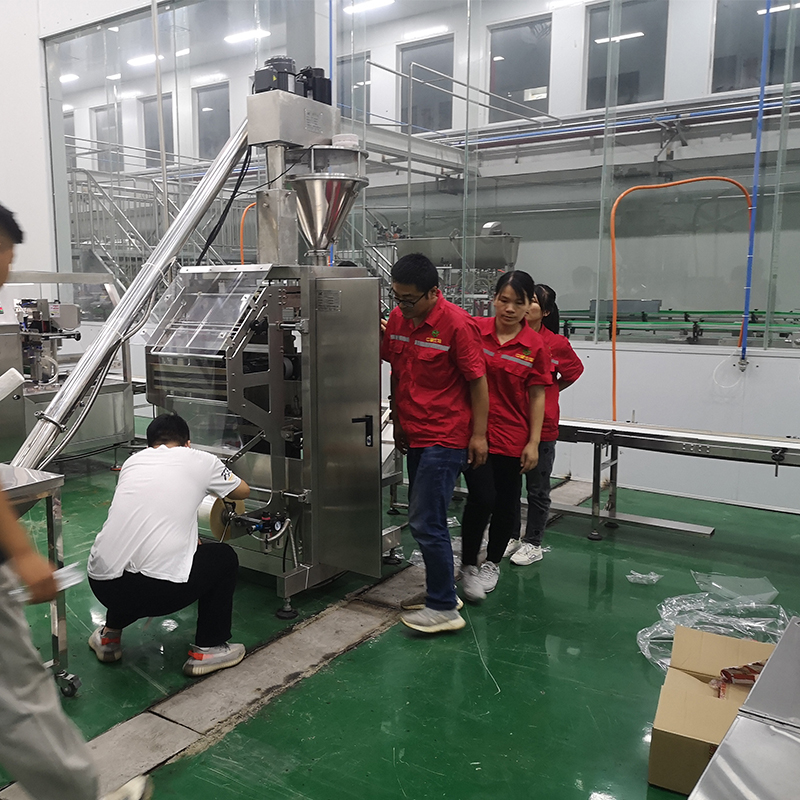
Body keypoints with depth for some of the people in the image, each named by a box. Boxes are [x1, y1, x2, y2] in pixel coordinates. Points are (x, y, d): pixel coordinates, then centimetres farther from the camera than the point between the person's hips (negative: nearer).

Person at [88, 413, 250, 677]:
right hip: (161, 591, -5)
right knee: (224, 557, 21)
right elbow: (242, 491, 27)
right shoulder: (201, 461, 8)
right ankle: (207, 650, 21)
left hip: (102, 585, 6)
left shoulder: (132, 461, 19)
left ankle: (109, 637, 39)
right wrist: (212, 484, 49)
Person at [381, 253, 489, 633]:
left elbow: (478, 382, -11)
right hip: (415, 436, 8)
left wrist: (479, 435, -11)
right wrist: (398, 422, 18)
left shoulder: (456, 324, -15)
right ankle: (441, 591, 30)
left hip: (445, 438, -8)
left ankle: (444, 609, 5)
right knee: (425, 519, 15)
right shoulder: (397, 319, 6)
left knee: (425, 522, -8)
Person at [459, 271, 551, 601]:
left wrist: (533, 443, -1)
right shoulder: (473, 329, -4)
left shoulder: (534, 346, -2)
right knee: (482, 498, -9)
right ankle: (468, 565, 12)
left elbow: (537, 396, 1)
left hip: (512, 436, 2)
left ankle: (493, 563, 34)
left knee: (506, 503, 11)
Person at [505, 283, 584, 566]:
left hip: (541, 426, -3)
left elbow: (575, 370, 10)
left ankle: (533, 543, 24)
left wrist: (546, 392, 6)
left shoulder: (556, 343, -8)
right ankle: (510, 537, 31)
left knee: (537, 489, 9)